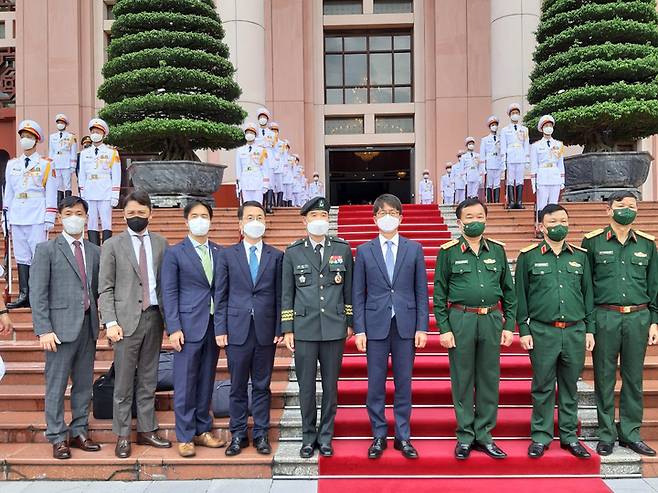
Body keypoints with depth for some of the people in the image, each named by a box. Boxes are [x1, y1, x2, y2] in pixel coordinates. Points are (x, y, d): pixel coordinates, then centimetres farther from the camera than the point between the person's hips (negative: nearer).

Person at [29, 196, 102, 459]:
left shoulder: (94, 251, 11)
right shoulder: (47, 249, -1)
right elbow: (37, 293, -6)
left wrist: (101, 321, 3)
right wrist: (44, 329, -12)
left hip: (88, 326, 4)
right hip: (61, 326, -4)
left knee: (84, 384, 11)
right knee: (56, 386, 3)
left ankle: (79, 432, 24)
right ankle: (58, 438, 16)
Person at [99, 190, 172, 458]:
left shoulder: (160, 243, 9)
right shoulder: (113, 245, 2)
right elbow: (105, 288, -1)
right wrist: (111, 322, -10)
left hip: (154, 317, 3)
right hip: (127, 319, -3)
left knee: (148, 380, 11)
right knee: (124, 382, 4)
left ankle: (146, 430, 22)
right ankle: (123, 436, 16)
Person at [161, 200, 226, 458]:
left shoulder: (220, 252, 10)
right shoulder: (174, 253, -1)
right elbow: (169, 293, -4)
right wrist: (174, 329, -11)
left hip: (214, 326, 4)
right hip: (188, 326, -4)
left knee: (206, 382, 12)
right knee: (185, 384, 2)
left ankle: (202, 431, 24)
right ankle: (184, 437, 14)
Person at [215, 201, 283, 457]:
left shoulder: (276, 256, 6)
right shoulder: (228, 255, 5)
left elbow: (279, 296, 4)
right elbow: (220, 295, 3)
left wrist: (280, 329, -1)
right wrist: (220, 329, -3)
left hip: (266, 331, 0)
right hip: (237, 330, 0)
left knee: (262, 386, 9)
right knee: (238, 386, 8)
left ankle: (261, 434, 21)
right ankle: (238, 434, 22)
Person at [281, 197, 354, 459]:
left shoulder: (342, 248, 4)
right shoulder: (293, 252, 3)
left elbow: (349, 288, 8)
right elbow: (287, 293, 4)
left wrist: (350, 322, 6)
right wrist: (287, 329, 1)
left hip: (334, 329, 1)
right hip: (304, 329, 0)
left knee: (330, 386, 9)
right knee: (306, 387, 6)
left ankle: (326, 436, 24)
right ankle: (308, 437, 22)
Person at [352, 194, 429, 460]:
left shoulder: (414, 249, 5)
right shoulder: (364, 251, 4)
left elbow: (421, 291, 4)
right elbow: (358, 293, 2)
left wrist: (422, 327, -2)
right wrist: (359, 329, -4)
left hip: (406, 325, 0)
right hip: (375, 325, 0)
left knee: (403, 383, 8)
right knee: (376, 384, 6)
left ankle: (403, 437, 21)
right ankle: (379, 436, 21)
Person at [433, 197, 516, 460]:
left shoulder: (497, 250, 8)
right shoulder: (448, 252, 0)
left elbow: (508, 291, 11)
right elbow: (439, 293, -1)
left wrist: (509, 325, 5)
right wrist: (443, 328, -6)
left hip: (491, 320, 3)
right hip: (460, 320, -3)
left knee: (489, 380, 9)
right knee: (462, 380, 5)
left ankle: (484, 435, 22)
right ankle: (465, 436, 18)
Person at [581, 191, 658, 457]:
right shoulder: (592, 242, 1)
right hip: (604, 318, -2)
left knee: (634, 378, 9)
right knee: (604, 378, 5)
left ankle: (630, 433, 22)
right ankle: (606, 434, 17)